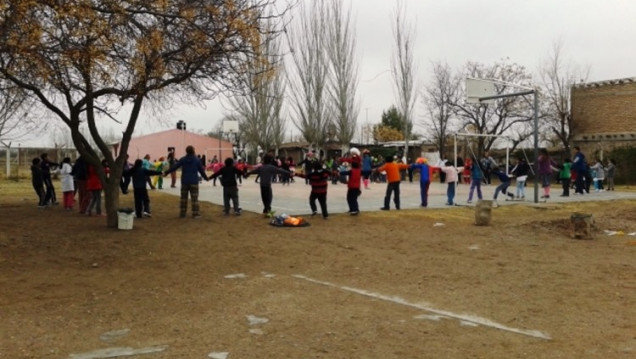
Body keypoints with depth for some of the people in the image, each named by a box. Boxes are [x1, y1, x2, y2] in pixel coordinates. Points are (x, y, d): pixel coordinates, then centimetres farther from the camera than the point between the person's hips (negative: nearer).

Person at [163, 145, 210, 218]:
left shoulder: (182, 159, -1)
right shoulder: (197, 160, -5)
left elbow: (174, 167, -4)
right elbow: (201, 170, 1)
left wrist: (166, 173, 4)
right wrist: (206, 178, 16)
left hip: (184, 182, 3)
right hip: (194, 182, -2)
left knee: (183, 197, 12)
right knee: (194, 198, 1)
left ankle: (182, 213, 15)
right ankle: (195, 213, 0)